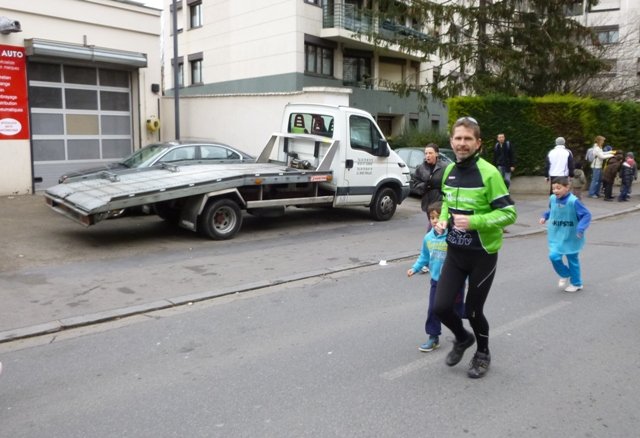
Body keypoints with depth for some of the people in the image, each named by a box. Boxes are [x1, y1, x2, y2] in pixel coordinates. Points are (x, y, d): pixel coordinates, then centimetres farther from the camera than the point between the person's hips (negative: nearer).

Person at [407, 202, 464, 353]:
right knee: (433, 310, 6)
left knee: (458, 309, 14)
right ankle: (433, 337, 20)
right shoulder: (428, 237, -2)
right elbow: (424, 257, 12)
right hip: (436, 280, 5)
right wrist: (415, 268, 3)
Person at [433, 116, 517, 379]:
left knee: (473, 311, 7)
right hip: (454, 252, 5)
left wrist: (474, 221, -27)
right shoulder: (449, 171, 3)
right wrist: (443, 219, 0)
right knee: (441, 307, 1)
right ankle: (463, 338, 35)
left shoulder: (488, 173, -17)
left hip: (482, 254, -5)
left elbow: (509, 213, -16)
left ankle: (483, 355, 37)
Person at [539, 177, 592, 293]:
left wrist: (580, 228, -28)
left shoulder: (573, 201, -23)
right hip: (556, 236, 4)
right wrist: (545, 216, 1)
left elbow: (587, 215, -17)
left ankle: (576, 283, 33)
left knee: (572, 260, 10)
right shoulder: (552, 199, -6)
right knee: (554, 256, -9)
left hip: (571, 238, -4)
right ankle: (565, 275, 21)